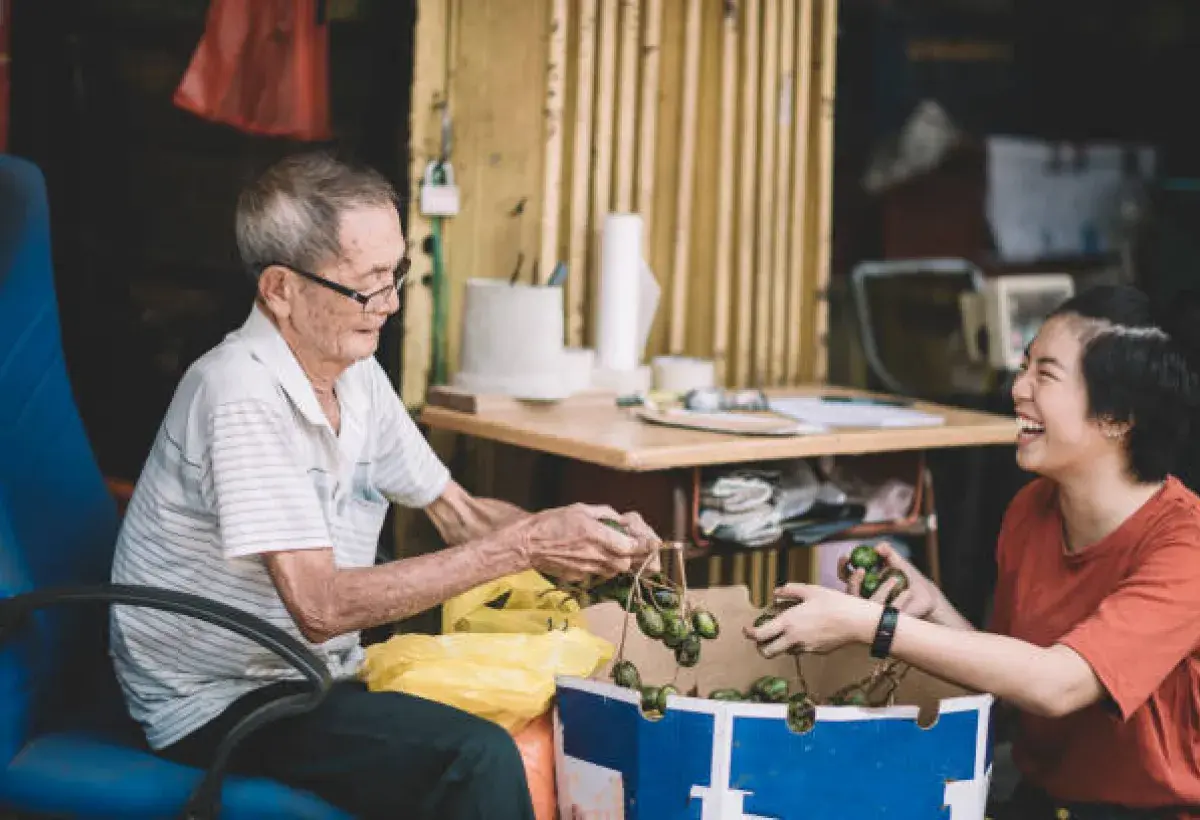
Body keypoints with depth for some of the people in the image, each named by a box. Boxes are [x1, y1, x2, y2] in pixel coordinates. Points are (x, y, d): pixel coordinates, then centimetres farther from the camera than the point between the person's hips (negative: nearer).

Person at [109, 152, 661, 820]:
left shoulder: (356, 376, 5)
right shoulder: (243, 396, -23)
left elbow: (457, 513, 12)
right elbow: (320, 606, -28)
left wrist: (576, 534, -8)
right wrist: (521, 547, -26)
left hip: (316, 676, 9)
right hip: (219, 708, -8)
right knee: (478, 758, -28)